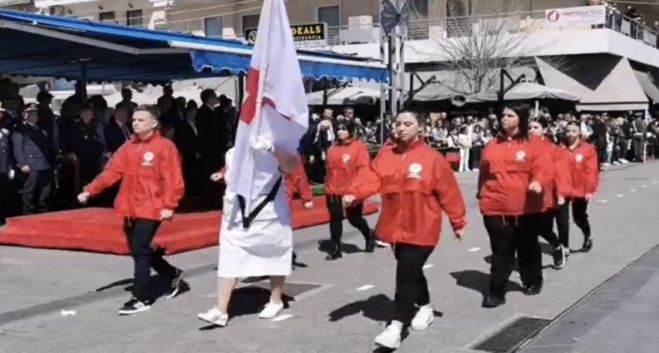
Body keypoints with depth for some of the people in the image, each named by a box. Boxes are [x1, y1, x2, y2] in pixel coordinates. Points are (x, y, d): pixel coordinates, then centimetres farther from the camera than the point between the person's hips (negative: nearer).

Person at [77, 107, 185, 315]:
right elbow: (111, 172, 7)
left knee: (140, 252, -10)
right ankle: (172, 275, 36)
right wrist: (90, 191, -3)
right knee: (140, 251, 14)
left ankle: (141, 299, 0)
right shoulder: (128, 147, 11)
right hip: (131, 209, 7)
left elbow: (173, 179, -12)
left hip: (150, 209, -7)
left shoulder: (165, 147, -7)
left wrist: (169, 205, -21)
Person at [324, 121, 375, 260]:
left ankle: (369, 235, 36)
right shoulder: (333, 149, 7)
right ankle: (335, 249, 14)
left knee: (355, 219, 7)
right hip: (334, 191, 5)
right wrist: (328, 186, 14)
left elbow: (364, 169, -13)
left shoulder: (359, 147, -10)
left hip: (352, 191, -5)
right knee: (335, 219, 5)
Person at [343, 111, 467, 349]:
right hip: (396, 225, 5)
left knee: (406, 273, -11)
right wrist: (354, 194, -29)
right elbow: (372, 176, -11)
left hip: (420, 228, -5)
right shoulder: (386, 153, 3)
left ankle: (397, 326, -9)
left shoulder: (432, 158, -9)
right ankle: (425, 307, 42)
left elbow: (448, 191, -5)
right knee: (411, 270, 20)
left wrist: (458, 222, 0)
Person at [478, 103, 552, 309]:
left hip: (525, 207, -2)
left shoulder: (533, 144, -4)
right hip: (496, 207, 2)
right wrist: (482, 192, 19)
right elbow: (484, 171, 18)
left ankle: (533, 282, 36)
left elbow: (544, 168, -13)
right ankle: (496, 292, 4)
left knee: (528, 247, 16)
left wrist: (538, 182, -31)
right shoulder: (494, 144, 8)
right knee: (501, 251, 3)